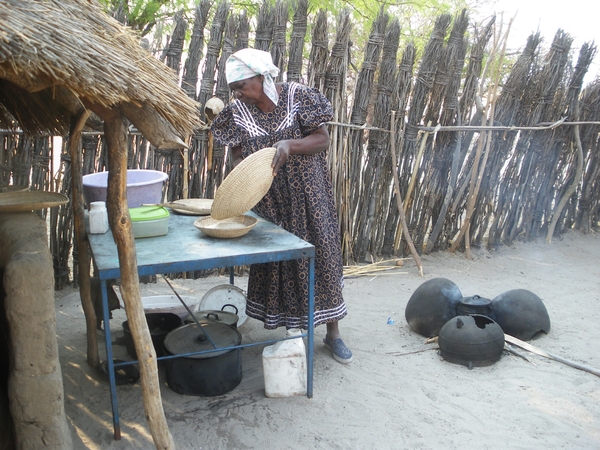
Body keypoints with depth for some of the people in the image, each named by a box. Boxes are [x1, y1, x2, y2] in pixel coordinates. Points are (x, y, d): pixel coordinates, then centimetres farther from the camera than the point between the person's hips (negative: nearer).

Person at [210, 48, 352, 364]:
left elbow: (322, 139, -10)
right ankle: (287, 332, 23)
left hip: (307, 194, -2)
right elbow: (238, 156, 1)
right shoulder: (237, 112, -3)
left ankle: (333, 333, 17)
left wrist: (289, 144, -28)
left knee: (321, 254, 2)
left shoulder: (297, 97, -10)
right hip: (268, 202, 2)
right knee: (276, 260, 6)